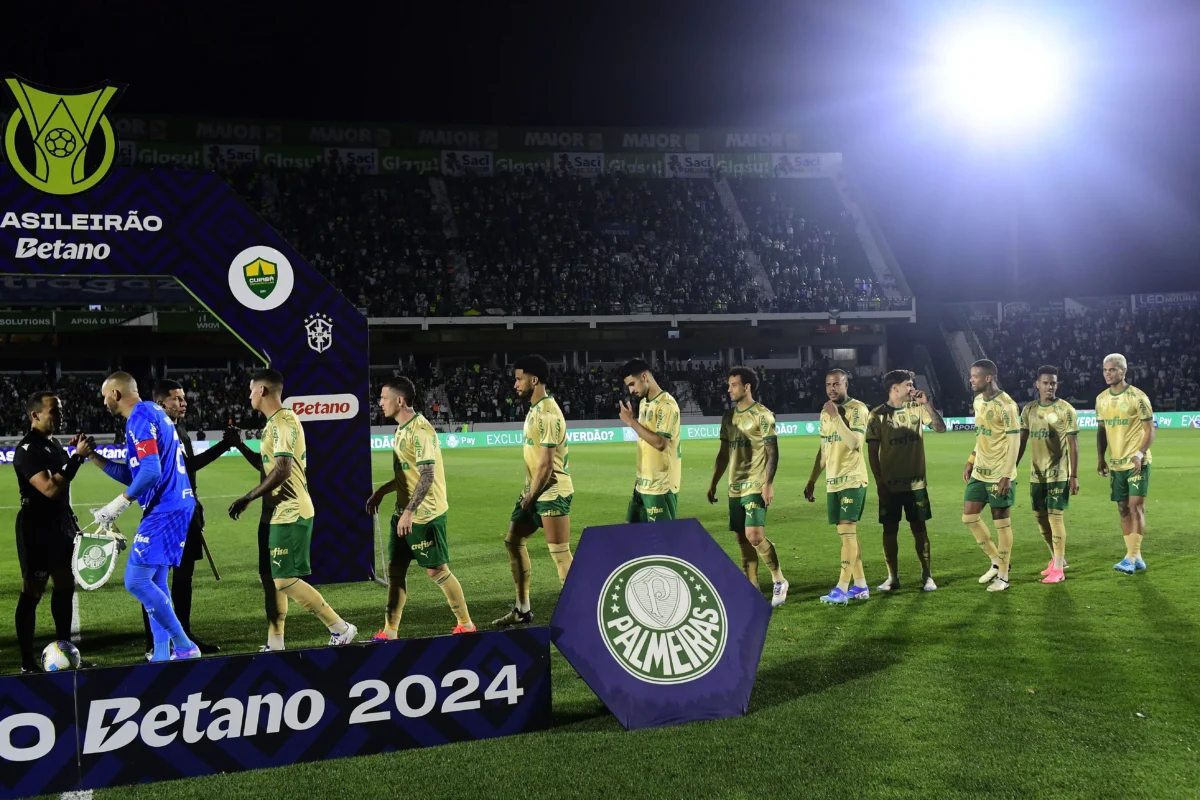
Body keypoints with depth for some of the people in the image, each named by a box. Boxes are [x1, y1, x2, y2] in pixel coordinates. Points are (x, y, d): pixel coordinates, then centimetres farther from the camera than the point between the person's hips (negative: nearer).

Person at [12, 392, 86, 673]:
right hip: (37, 527, -9)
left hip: (59, 523, 9)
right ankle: (27, 663, 0)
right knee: (32, 591, -5)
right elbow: (50, 488, -28)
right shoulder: (28, 449, -17)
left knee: (65, 585, 14)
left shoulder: (52, 443, 12)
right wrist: (77, 457, -25)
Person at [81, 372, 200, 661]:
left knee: (136, 580, -9)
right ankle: (162, 655, 15)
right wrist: (92, 455, 22)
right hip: (175, 505, 10)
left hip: (164, 508, -10)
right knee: (154, 582, 13)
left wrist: (117, 505, -15)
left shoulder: (140, 418, -12)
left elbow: (150, 473, -22)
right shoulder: (152, 413, 19)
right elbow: (131, 475, 23)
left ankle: (184, 647, -7)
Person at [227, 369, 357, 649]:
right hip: (284, 512, 10)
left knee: (284, 579, -8)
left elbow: (282, 470, -25)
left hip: (290, 513, -10)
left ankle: (340, 629, -2)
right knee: (274, 577, 11)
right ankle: (275, 644, 16)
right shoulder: (280, 421, 14)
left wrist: (247, 498, -21)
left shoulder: (281, 422, -17)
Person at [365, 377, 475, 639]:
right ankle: (389, 632, 13)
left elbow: (428, 476, -24)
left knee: (437, 571, 1)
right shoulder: (402, 429, 11)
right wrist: (380, 492, 19)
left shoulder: (420, 430, -19)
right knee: (395, 570, 8)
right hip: (404, 513, 9)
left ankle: (466, 625, 16)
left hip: (426, 514, -9)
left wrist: (409, 512, -27)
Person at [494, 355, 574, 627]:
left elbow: (546, 462, -20)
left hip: (552, 492, -11)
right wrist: (528, 493, 10)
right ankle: (522, 610, 23)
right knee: (513, 540, 15)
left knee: (560, 553, -9)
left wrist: (531, 497, -12)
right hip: (536, 490, 11)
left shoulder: (547, 413, -19)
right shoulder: (534, 409, 12)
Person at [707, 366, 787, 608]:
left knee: (754, 536, -15)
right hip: (735, 487, 7)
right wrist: (713, 483, 15)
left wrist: (768, 484, -19)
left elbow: (772, 452, -10)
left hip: (755, 486, -7)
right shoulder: (729, 416, 13)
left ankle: (779, 581, 2)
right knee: (742, 538, 7)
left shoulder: (762, 415, -8)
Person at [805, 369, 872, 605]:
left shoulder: (858, 408, -9)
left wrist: (836, 416, -20)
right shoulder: (825, 412, 13)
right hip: (833, 481, 7)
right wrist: (812, 480, 17)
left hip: (852, 480, -7)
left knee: (847, 531, -11)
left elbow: (854, 442, -22)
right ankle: (860, 586, 16)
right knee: (847, 533, 9)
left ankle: (841, 589, -13)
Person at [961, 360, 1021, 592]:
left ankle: (1003, 575, 12)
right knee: (968, 517, 7)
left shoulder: (1006, 405, -17)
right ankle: (996, 560, 23)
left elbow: (1014, 442, -17)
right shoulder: (978, 401, 9)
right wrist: (970, 462, 15)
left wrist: (1006, 476, -20)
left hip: (999, 476, -8)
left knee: (1002, 523, 1)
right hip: (979, 473, 8)